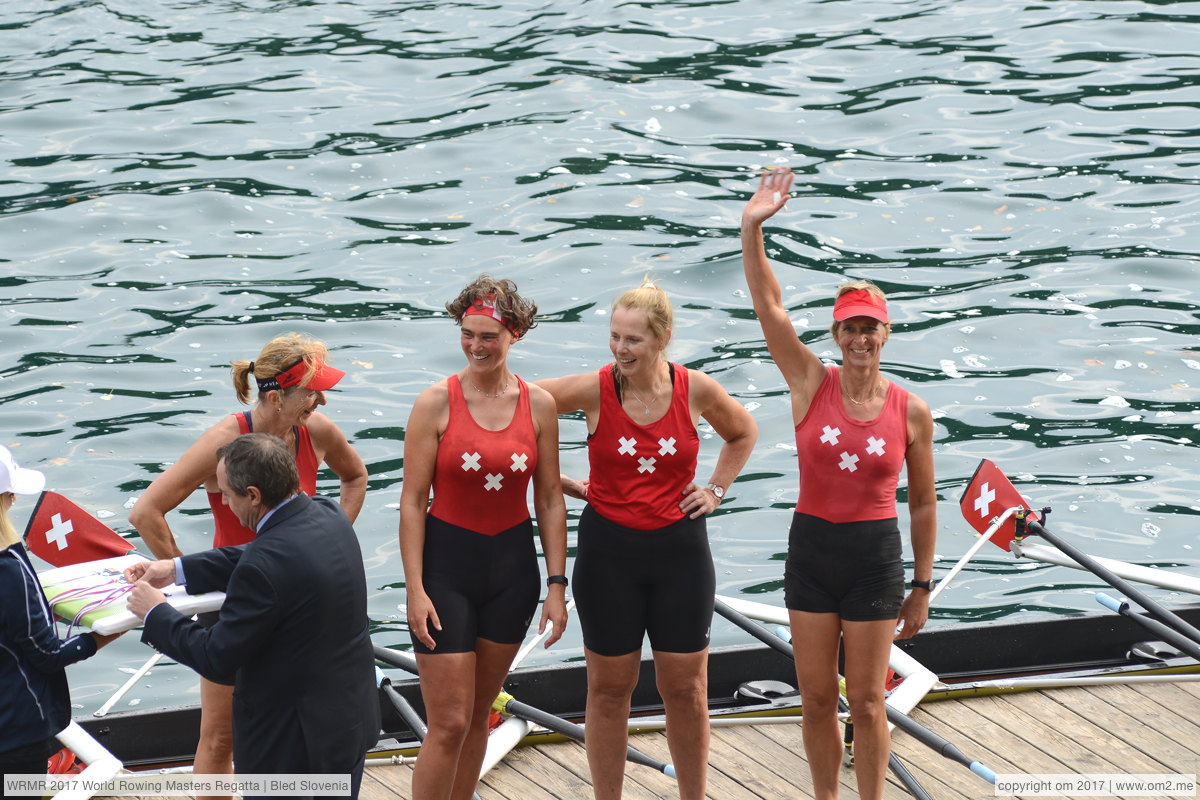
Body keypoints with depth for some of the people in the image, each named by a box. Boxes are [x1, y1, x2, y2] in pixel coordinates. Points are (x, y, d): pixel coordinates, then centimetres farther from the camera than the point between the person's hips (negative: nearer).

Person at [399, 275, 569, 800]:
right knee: (449, 724, -6)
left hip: (512, 567, 3)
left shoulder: (538, 405, 1)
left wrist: (556, 585, 2)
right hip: (447, 564, -3)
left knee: (478, 717, 13)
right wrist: (415, 590, -13)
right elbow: (412, 503, -7)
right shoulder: (436, 404, -8)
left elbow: (549, 502, 6)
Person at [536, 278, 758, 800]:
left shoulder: (696, 390, -6)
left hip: (679, 549, 1)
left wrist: (716, 488, 5)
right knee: (609, 688, 8)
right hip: (608, 550, -1)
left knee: (686, 688, 8)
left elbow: (743, 433, 15)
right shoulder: (593, 391, -11)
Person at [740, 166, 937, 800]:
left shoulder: (911, 413, -5)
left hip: (875, 557, -1)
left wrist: (921, 588, 5)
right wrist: (752, 228, -23)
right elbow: (768, 305, -12)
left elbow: (923, 504, 3)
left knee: (866, 702, 6)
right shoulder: (811, 384, -4)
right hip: (811, 549, 1)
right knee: (817, 699, 10)